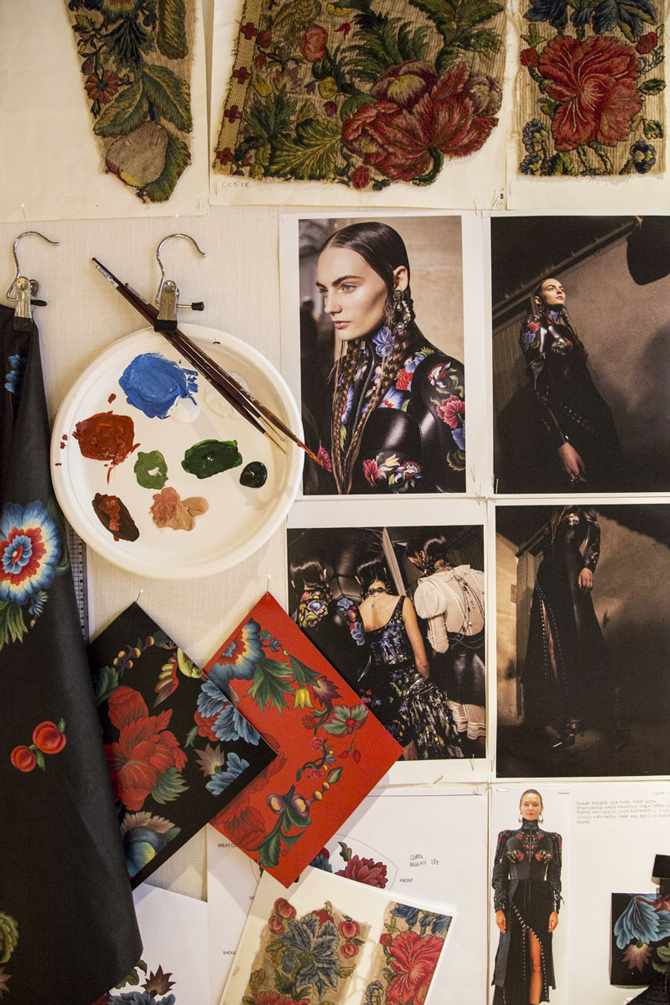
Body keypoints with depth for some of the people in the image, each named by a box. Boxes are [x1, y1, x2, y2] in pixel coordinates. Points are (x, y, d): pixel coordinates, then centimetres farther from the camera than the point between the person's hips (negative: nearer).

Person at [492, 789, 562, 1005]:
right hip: (514, 902, 0)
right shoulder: (507, 838, 5)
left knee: (537, 962, -1)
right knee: (513, 959, 0)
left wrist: (555, 909, -3)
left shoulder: (552, 840, 7)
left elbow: (555, 877, 6)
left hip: (540, 903, 0)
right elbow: (499, 876, 3)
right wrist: (499, 908, -4)